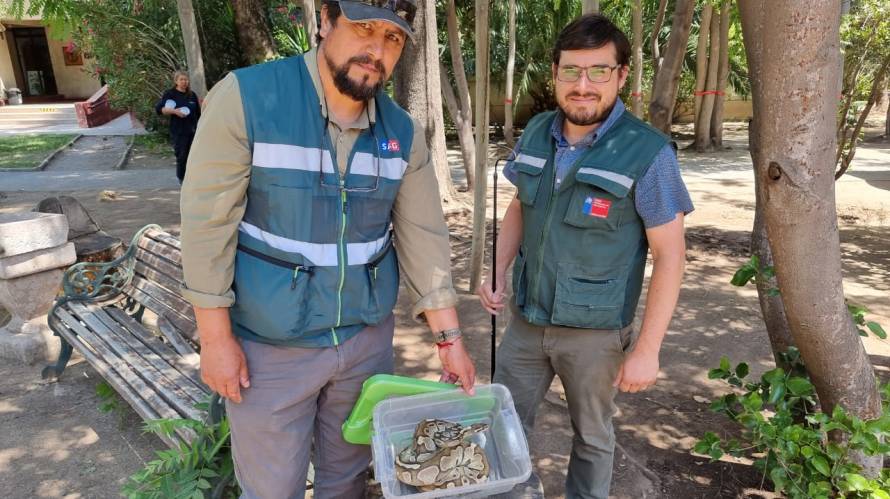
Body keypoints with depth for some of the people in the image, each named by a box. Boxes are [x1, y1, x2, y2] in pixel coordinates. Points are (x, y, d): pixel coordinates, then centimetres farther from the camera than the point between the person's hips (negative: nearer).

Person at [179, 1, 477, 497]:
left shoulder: (404, 132, -2)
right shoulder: (246, 97, -16)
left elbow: (424, 237, 1)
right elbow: (207, 221, -13)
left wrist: (450, 338, 2)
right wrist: (217, 337, -11)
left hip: (367, 339, 4)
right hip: (269, 346, -3)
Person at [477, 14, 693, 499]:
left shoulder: (648, 154, -18)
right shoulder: (536, 133, -2)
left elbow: (670, 255, -14)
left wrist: (647, 349, -14)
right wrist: (498, 273, -1)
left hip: (595, 332, -4)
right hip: (526, 319, 5)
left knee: (591, 436, 18)